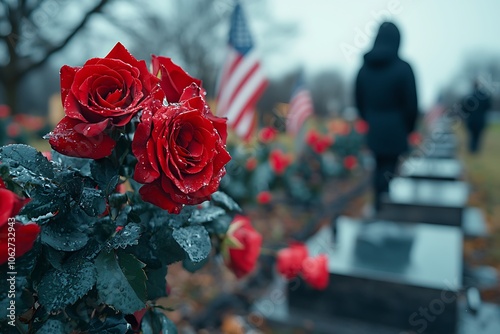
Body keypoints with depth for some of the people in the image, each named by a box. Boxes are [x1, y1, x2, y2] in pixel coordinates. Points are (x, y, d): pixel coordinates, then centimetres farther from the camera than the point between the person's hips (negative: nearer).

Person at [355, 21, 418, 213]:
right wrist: (408, 129, 5)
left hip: (373, 131, 5)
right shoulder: (403, 68, -14)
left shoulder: (364, 68, 1)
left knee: (379, 167, 18)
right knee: (388, 168, 6)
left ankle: (378, 206, 26)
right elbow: (412, 105, -10)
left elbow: (359, 102, 8)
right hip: (395, 132, -5)